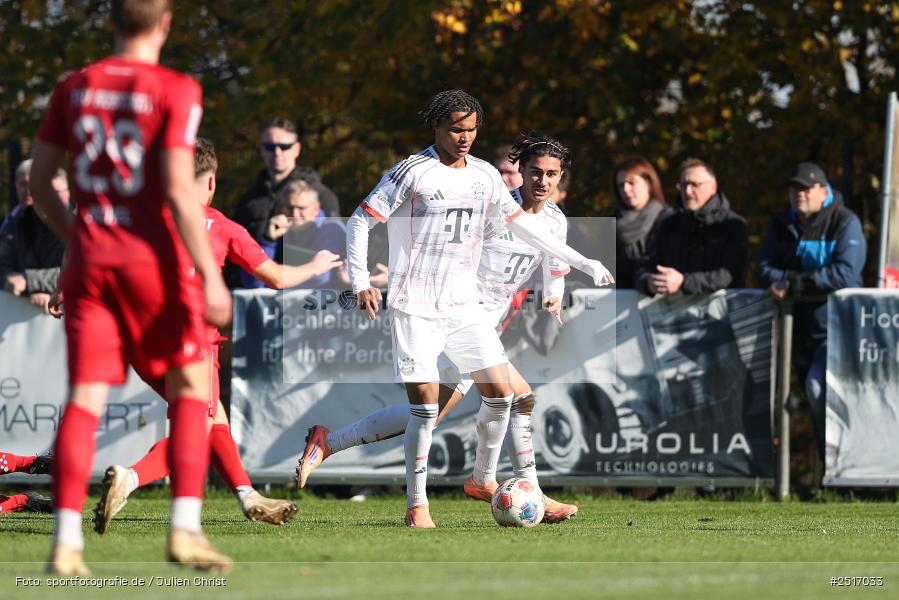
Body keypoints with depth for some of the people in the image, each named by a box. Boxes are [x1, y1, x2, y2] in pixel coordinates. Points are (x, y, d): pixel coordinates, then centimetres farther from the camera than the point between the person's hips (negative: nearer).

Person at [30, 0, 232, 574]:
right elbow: (179, 192, -14)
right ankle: (185, 528, 0)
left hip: (90, 260, 4)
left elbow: (40, 182, 11)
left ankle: (66, 541, -8)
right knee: (189, 389, 10)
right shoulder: (174, 91, -7)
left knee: (84, 400, 1)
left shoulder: (74, 88, 8)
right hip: (153, 258, -4)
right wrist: (211, 276, -11)